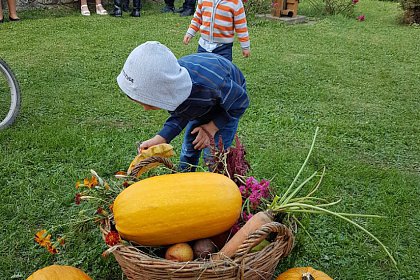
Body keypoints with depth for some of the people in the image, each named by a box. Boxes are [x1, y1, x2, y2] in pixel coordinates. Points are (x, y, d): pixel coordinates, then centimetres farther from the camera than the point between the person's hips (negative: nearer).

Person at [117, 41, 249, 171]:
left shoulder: (209, 84, -48)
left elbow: (241, 101, -27)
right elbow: (179, 116, -15)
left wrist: (212, 127, -27)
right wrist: (160, 139, -32)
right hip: (205, 102, 5)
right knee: (189, 146, 11)